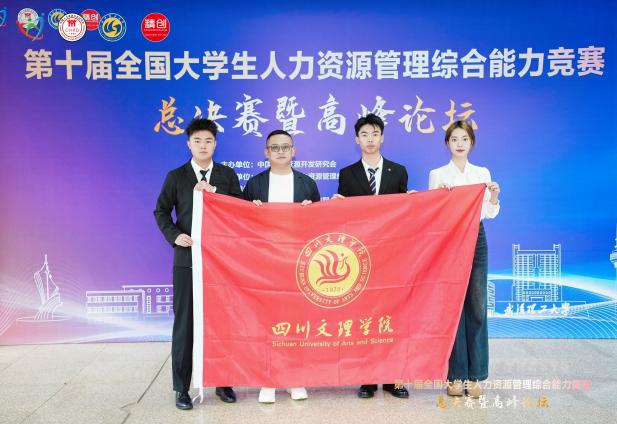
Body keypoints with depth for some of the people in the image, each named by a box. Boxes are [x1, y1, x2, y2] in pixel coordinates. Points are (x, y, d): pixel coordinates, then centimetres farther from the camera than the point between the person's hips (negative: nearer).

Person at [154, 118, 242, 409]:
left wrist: (214, 191, -13)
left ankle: (223, 382, 22)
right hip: (187, 258, -1)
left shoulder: (227, 175, 7)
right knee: (184, 323, 4)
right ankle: (182, 387, 16)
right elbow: (161, 211, 6)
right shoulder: (176, 176, 5)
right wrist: (174, 235, -11)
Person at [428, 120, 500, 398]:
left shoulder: (483, 173, 10)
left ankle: (475, 374, 12)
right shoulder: (437, 175, 3)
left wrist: (494, 197, -12)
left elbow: (489, 213, 7)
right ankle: (455, 374, 9)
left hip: (476, 239, 2)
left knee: (476, 306, 1)